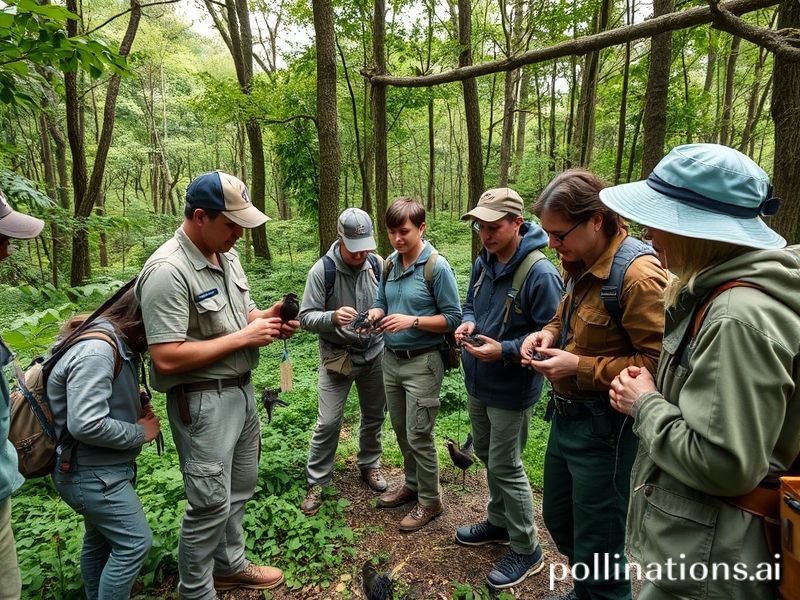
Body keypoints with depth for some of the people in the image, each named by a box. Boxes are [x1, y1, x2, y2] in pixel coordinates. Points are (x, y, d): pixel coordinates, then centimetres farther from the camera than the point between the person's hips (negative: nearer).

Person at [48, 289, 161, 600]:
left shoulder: (118, 345, 3)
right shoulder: (97, 351, -29)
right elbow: (86, 424, -33)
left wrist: (138, 409, -3)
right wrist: (140, 433, -20)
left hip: (101, 469, 10)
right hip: (91, 474, -10)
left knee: (100, 539, 24)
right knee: (134, 543, -2)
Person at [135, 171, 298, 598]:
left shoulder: (227, 255, 4)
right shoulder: (167, 271, -23)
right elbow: (167, 358, -26)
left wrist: (267, 318, -6)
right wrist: (244, 337, -22)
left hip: (241, 390, 9)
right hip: (203, 403, -8)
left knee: (239, 489, 22)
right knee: (211, 503, 5)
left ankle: (229, 565, 44)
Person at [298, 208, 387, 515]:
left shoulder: (377, 265, -7)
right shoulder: (323, 270, -17)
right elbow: (306, 317, -16)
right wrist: (332, 317, -35)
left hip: (374, 354, 4)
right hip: (337, 357, -3)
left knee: (374, 416, 17)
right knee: (328, 423, -1)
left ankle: (369, 465, 41)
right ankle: (316, 483, 19)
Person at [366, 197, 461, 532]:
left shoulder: (437, 267, -14)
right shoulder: (389, 263, 4)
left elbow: (453, 318, -12)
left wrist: (413, 321, -24)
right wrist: (374, 314, -11)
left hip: (422, 362, -6)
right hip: (391, 359, 7)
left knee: (418, 436, 2)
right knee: (401, 430, 19)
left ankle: (429, 501, 23)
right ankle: (412, 484, 40)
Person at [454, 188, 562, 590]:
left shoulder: (540, 274, -24)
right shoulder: (483, 262, 1)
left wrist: (504, 351, -29)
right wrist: (468, 323, -8)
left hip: (511, 391, -8)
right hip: (477, 383, 8)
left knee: (505, 467, 5)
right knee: (487, 457, 22)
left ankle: (526, 549, 28)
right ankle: (499, 523, 45)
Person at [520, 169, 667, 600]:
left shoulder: (638, 275, -23)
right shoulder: (582, 265, 5)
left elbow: (657, 364, -23)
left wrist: (579, 367, -23)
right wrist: (548, 334, 0)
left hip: (605, 427, -9)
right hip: (566, 415, 9)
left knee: (595, 548, 10)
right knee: (558, 522, 26)